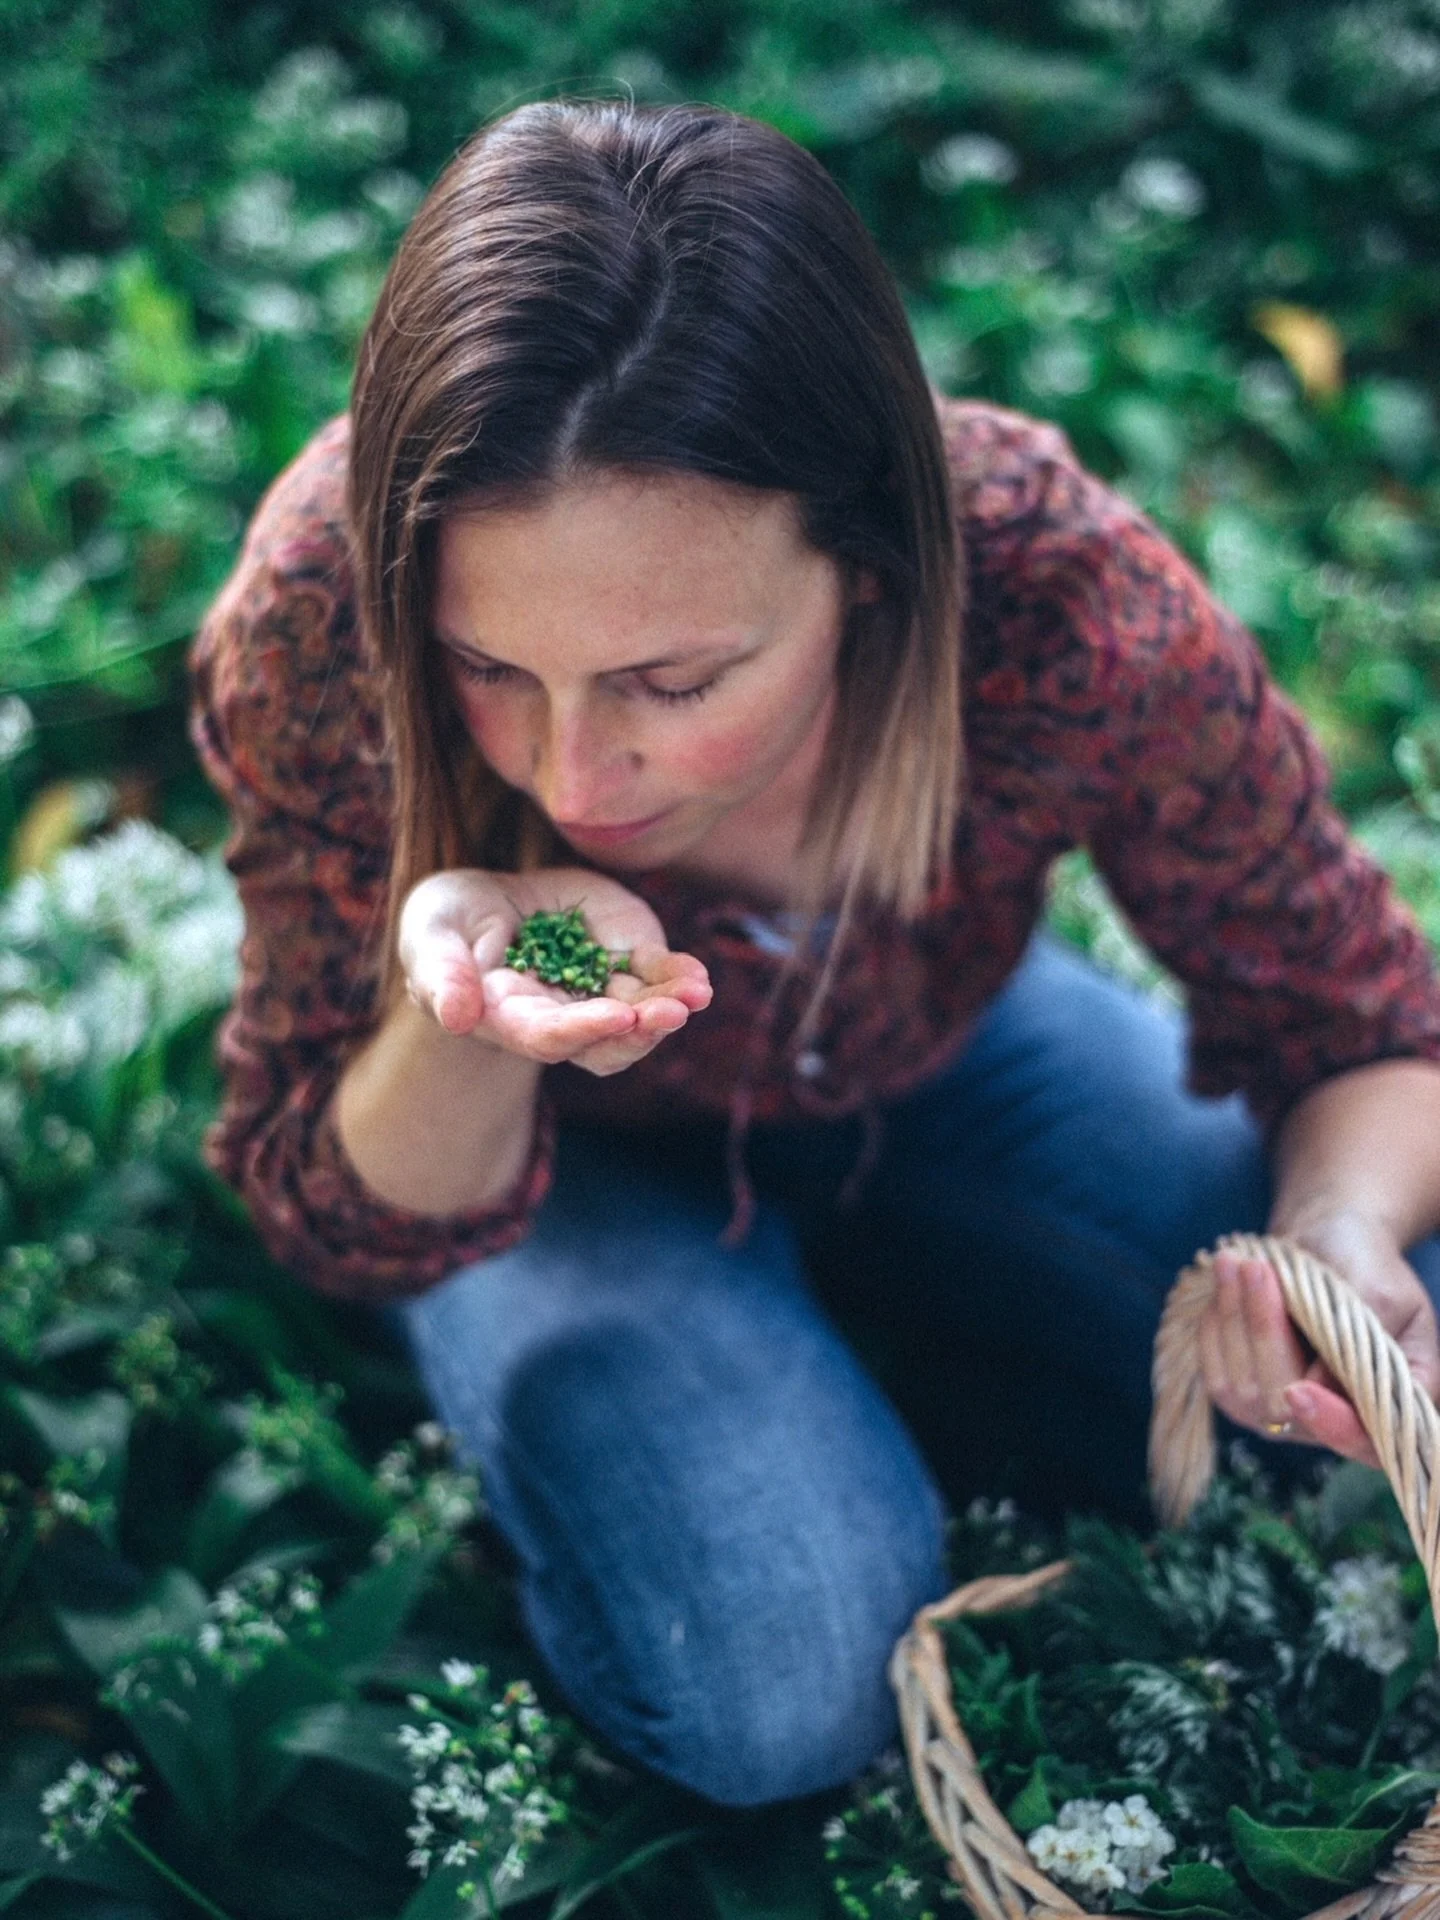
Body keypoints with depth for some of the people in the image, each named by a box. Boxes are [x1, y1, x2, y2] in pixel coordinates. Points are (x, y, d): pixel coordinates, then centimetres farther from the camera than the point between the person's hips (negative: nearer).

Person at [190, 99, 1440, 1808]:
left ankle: (857, 1285, 11)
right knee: (779, 1688, -23)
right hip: (556, 1148, -2)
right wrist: (456, 1024, -44)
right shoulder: (326, 620, -35)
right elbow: (349, 1230, -21)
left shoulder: (1072, 615, -34)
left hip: (937, 1064, 3)